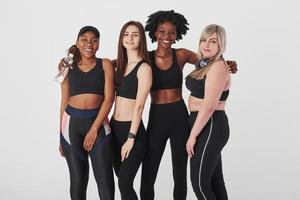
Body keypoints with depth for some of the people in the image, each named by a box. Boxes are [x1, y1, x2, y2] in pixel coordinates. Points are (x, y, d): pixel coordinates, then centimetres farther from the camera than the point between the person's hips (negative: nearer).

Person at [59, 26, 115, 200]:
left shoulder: (105, 64, 3)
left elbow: (109, 98, -4)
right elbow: (64, 102, 10)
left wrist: (94, 129, -12)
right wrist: (61, 136, 9)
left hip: (98, 122, -1)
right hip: (72, 123, 2)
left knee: (105, 179, -5)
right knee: (77, 179, 8)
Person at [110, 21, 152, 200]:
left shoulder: (144, 68, -10)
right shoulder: (120, 64, 10)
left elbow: (139, 105, -15)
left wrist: (131, 138, -17)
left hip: (132, 130, -7)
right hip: (114, 128, 7)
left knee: (125, 183, -7)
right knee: (122, 179, 14)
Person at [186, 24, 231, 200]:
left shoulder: (218, 67, -16)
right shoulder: (205, 65, 14)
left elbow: (209, 106, -22)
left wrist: (192, 135, -19)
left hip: (210, 127, -10)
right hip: (204, 126, 10)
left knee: (200, 183, -6)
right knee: (215, 180, 15)